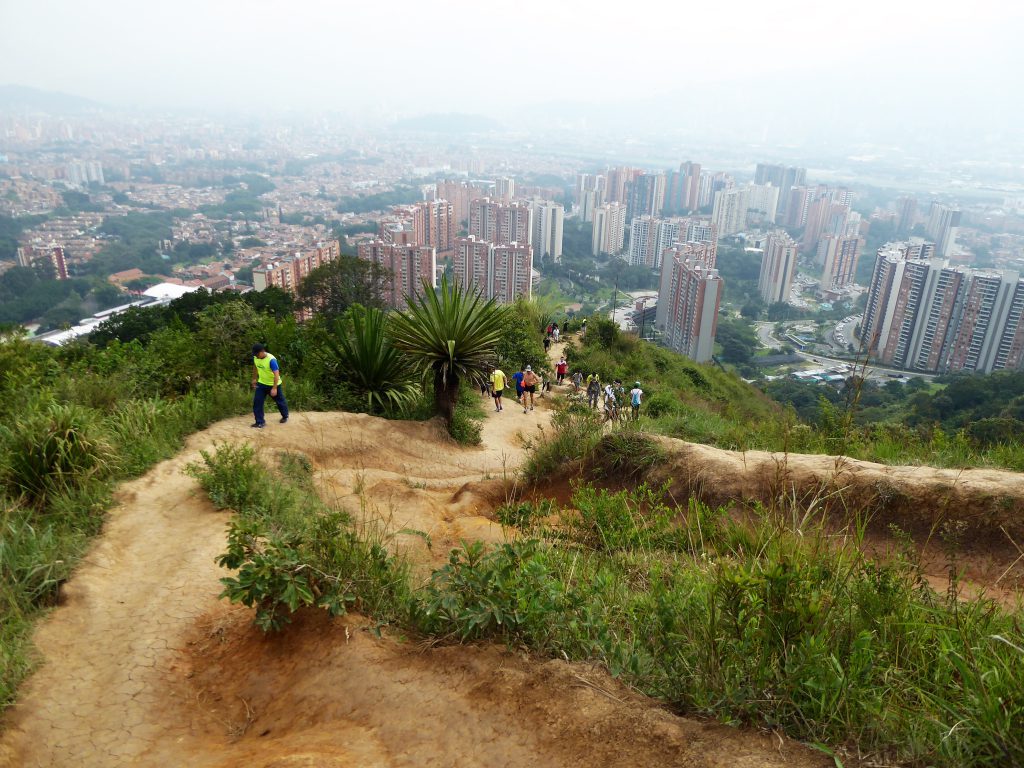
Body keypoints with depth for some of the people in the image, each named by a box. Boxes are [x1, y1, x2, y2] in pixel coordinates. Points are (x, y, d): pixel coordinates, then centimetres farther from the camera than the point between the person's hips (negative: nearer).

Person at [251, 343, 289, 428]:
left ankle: (285, 417, 39)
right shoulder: (255, 358, -10)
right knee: (257, 402, -3)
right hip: (261, 384, 5)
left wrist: (274, 388, -34)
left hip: (274, 384, -5)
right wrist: (254, 379, 17)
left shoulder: (271, 360, -32)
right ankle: (260, 422, 5)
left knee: (280, 401, 14)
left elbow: (276, 374, -32)